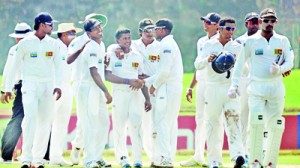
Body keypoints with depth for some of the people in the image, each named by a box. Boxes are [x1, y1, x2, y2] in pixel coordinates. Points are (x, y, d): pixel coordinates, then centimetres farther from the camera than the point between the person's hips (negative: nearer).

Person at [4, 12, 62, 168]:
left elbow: (58, 66, 8)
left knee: (45, 122, 1)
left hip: (48, 85, 4)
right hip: (30, 85, -4)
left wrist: (58, 85, -7)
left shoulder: (53, 44, 8)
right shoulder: (25, 43, -1)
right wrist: (8, 88, 3)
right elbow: (14, 66, 4)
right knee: (30, 117, -18)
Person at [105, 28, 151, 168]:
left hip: (135, 94, 2)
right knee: (119, 127, -2)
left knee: (136, 126, -5)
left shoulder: (137, 56, 12)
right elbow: (108, 76, -12)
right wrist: (128, 81, -18)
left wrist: (147, 99, 11)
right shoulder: (111, 55, 0)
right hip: (119, 94, -2)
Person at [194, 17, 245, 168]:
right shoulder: (209, 45, 8)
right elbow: (197, 65, -3)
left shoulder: (237, 47, 10)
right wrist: (208, 59, -23)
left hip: (231, 89, 0)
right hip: (213, 89, 0)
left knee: (233, 121, -16)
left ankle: (237, 155, -29)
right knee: (212, 124, 1)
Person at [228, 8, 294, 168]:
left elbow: (289, 62, 3)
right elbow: (240, 63, 5)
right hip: (256, 87, -2)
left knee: (276, 126, 1)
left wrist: (279, 69, -18)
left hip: (276, 88, 2)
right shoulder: (251, 41, 3)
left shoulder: (283, 41, 7)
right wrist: (234, 84, -3)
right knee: (256, 123, -18)